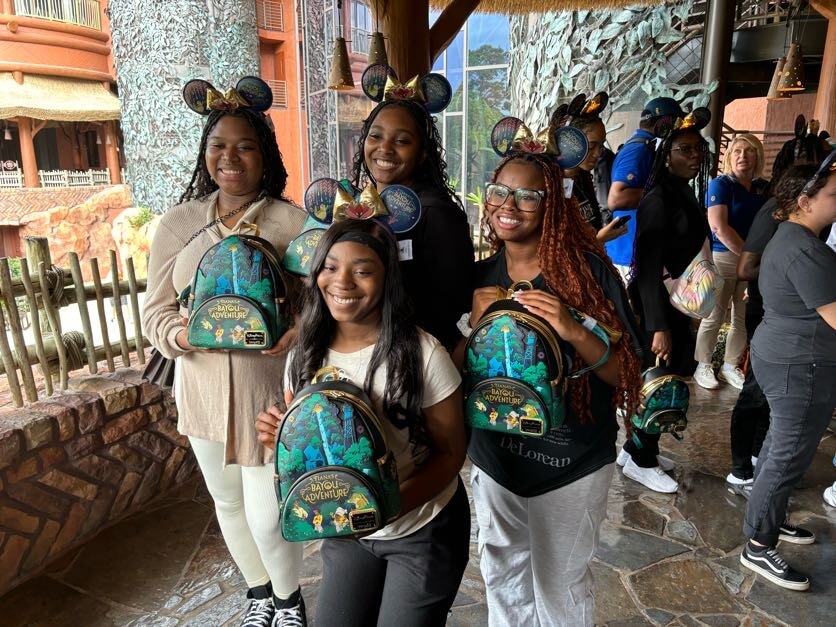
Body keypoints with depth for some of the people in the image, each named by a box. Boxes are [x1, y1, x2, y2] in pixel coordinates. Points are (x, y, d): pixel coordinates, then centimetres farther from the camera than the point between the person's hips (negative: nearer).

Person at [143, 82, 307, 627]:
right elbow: (156, 312, 1)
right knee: (229, 502, 20)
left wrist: (289, 332, -29)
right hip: (204, 390, 4)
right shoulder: (179, 223, 2)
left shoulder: (294, 223, -8)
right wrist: (188, 334, -19)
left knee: (269, 513, 2)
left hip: (271, 391, -4)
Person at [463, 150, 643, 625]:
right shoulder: (479, 278, -2)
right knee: (502, 577, 23)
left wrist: (573, 331, -30)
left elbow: (628, 374, -13)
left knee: (559, 586, 16)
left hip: (571, 463, -3)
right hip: (494, 458, 4)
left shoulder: (589, 270, -14)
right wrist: (474, 324, -16)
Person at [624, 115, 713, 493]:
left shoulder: (685, 195, 11)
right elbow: (648, 266, -23)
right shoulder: (660, 199, -18)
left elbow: (686, 255, 14)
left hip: (676, 302, 9)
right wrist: (659, 326, -25)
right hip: (655, 305, -9)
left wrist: (683, 314, 15)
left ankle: (636, 448, 32)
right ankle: (640, 461, 20)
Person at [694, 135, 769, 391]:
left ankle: (730, 366, 23)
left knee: (745, 318, 9)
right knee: (714, 317, 1)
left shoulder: (765, 187, 10)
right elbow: (718, 227, -16)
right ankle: (703, 366, 15)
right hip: (723, 257, -5)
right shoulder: (721, 184, -6)